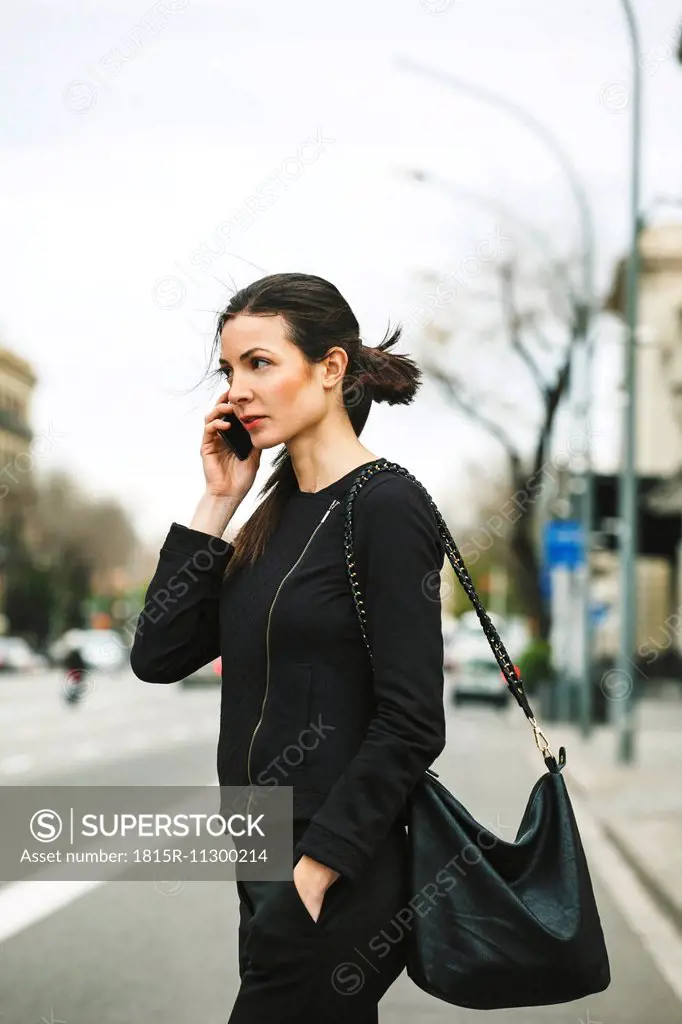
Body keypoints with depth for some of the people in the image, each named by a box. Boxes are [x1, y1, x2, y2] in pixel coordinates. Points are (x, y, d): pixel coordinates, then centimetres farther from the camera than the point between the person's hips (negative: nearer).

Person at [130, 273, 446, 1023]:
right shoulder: (274, 515, 11)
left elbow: (410, 726, -17)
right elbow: (157, 656, 5)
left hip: (336, 883, -8)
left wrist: (314, 874, -19)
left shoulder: (386, 507, -12)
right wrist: (216, 505, 1)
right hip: (267, 865, 8)